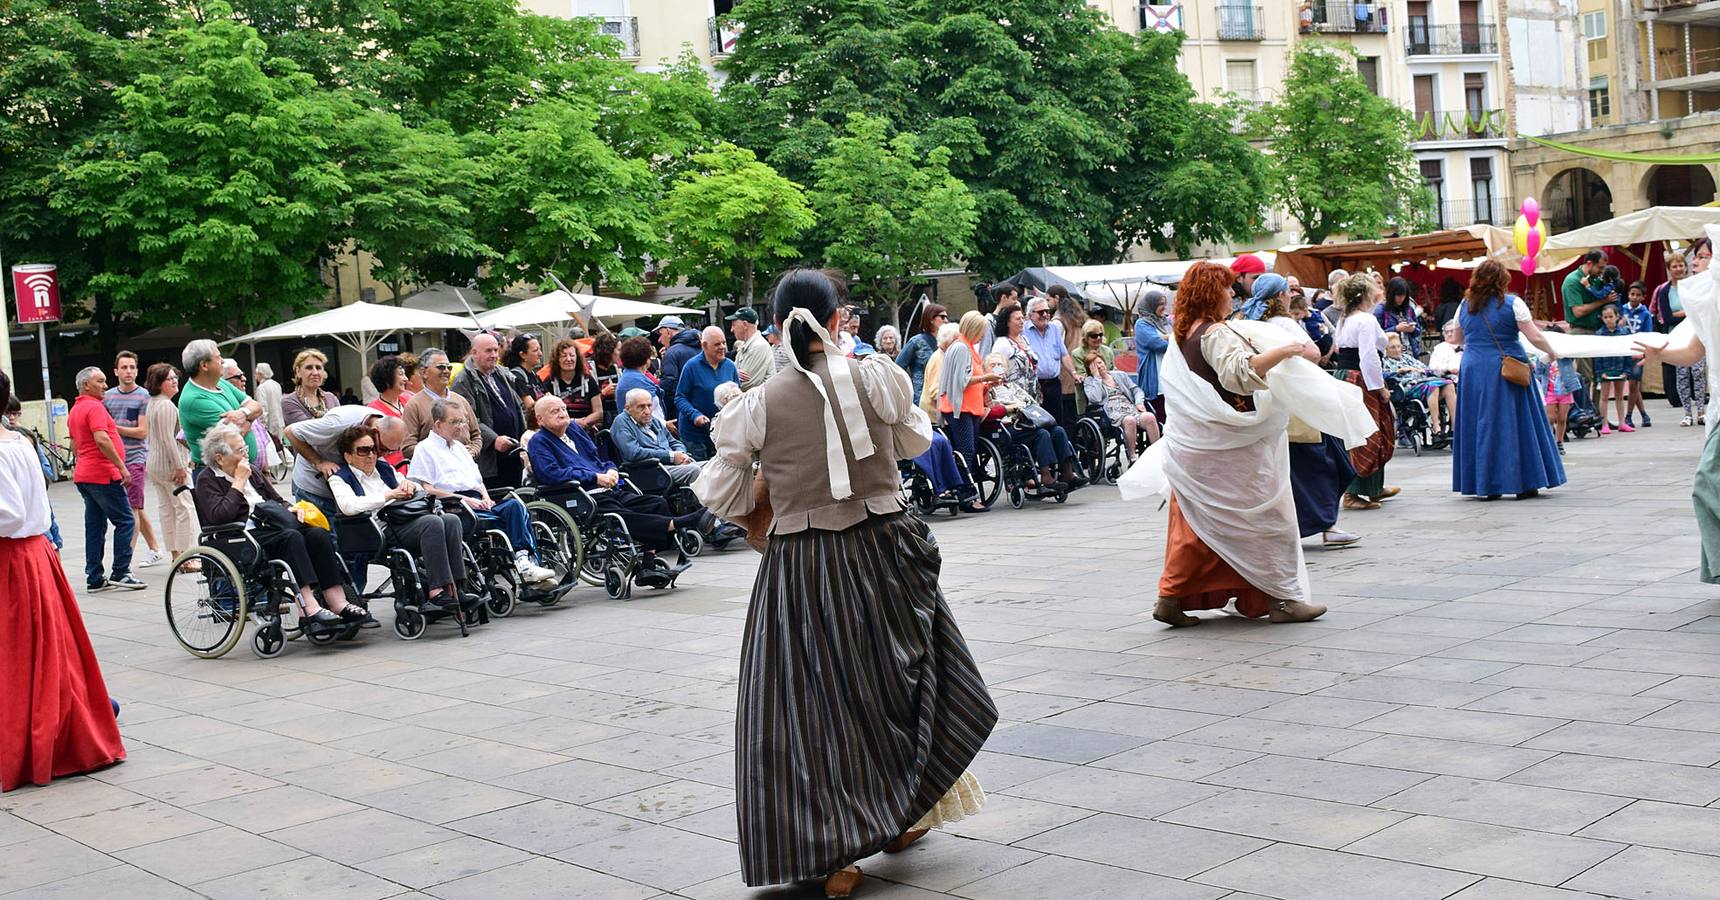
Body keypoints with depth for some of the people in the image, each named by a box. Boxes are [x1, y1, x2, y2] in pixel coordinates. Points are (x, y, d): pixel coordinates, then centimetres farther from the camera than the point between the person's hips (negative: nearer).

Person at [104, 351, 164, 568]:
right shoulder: (108, 396, 11)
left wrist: (115, 427, -13)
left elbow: (143, 431, -10)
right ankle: (154, 550, 24)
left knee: (132, 509, -10)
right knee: (136, 508, 13)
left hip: (135, 458, -6)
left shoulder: (143, 396, -5)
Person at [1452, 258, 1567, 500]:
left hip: (1472, 370, 4)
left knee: (1481, 426, 8)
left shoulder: (1465, 307, 8)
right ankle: (1524, 483, 7)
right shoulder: (1512, 303, -5)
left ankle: (1487, 485, 8)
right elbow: (1535, 338, -7)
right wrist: (1552, 353, 10)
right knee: (1515, 425, 4)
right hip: (1506, 370, -4)